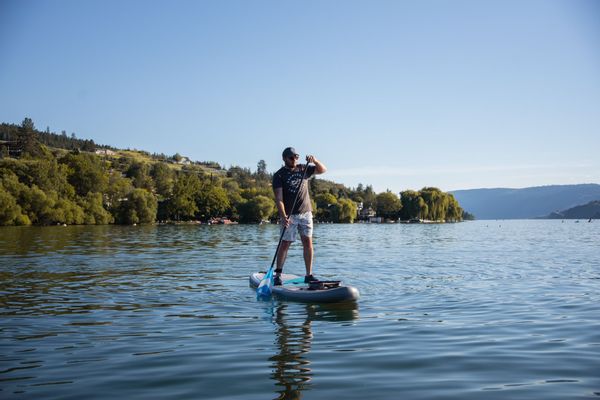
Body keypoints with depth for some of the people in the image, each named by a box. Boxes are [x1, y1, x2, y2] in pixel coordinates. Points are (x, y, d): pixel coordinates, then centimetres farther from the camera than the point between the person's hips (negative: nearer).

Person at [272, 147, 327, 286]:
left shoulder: (303, 169, 10)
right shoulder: (279, 175, -3)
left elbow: (323, 170, 11)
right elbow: (279, 198, -12)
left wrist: (314, 160, -9)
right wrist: (283, 216, -24)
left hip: (305, 212, 4)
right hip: (289, 215, -4)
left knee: (308, 242, 1)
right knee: (285, 243, -4)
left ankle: (309, 275, 6)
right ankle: (278, 274, 4)